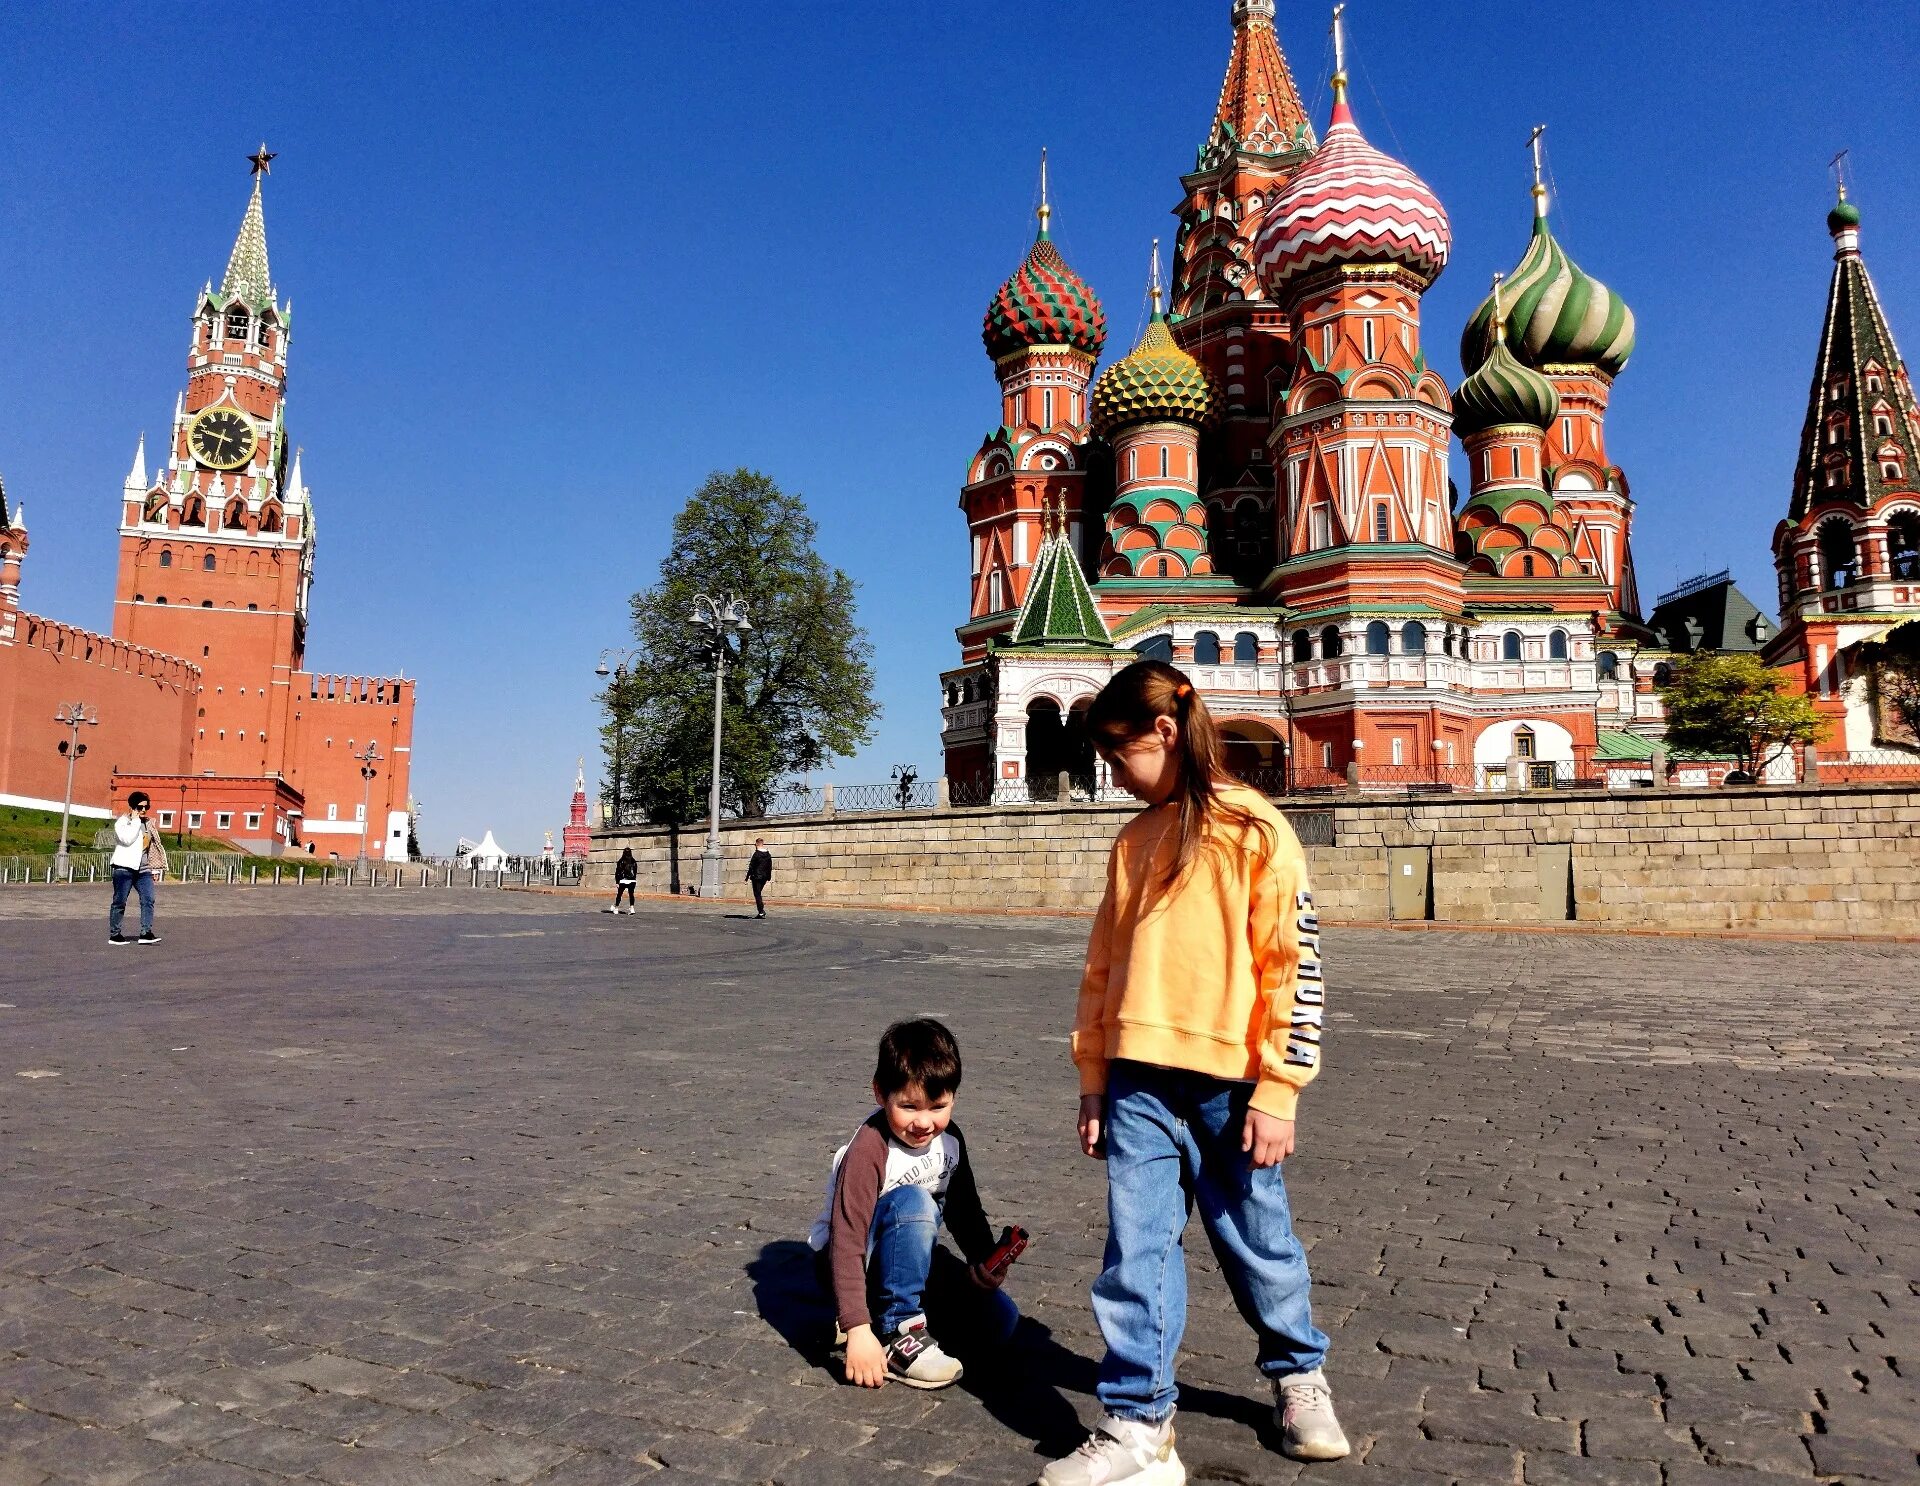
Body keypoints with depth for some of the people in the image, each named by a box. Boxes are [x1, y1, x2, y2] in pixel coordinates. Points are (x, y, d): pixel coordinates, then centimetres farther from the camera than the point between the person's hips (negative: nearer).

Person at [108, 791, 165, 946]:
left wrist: (154, 869, 18)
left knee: (148, 899, -6)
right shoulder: (122, 822, -3)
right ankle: (114, 935, 9)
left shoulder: (148, 824, 16)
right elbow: (127, 839, -21)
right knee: (120, 902, 1)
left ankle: (146, 933, -6)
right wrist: (135, 820, -13)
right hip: (124, 868, -5)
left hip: (143, 869, 6)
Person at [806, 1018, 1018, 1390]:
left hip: (908, 1255, 7)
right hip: (847, 1261, -7)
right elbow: (847, 1241, -32)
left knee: (1000, 1320, -7)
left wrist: (985, 1262, -9)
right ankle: (896, 1334, -24)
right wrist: (858, 1330, -38)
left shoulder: (949, 1139, -7)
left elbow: (965, 1209, 7)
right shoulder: (868, 1150, -28)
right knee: (913, 1202, -35)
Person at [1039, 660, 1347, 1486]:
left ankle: (1299, 1377, 38)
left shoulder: (1252, 830, -6)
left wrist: (1278, 1091, -11)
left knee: (1257, 1244, 13)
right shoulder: (1134, 840, 11)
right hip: (1138, 1082, 4)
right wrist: (1093, 1083, 12)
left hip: (1227, 1081, -4)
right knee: (1135, 1254, 2)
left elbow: (1293, 964, -9)